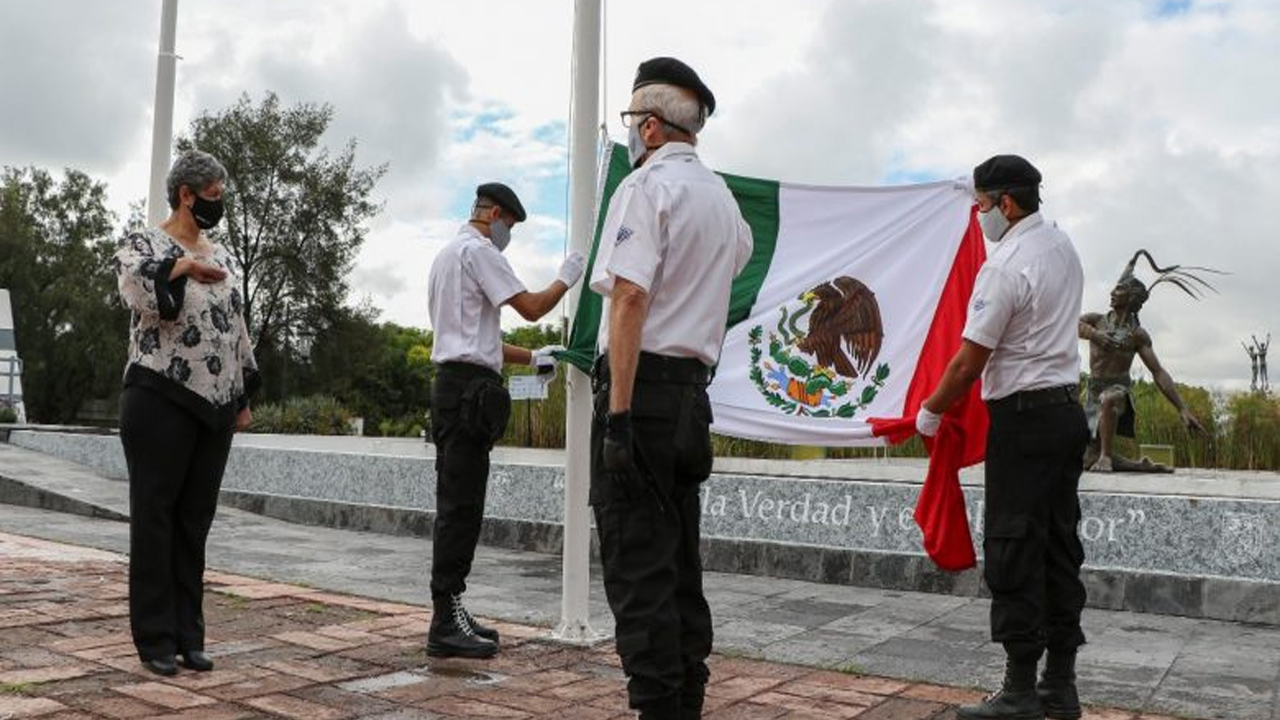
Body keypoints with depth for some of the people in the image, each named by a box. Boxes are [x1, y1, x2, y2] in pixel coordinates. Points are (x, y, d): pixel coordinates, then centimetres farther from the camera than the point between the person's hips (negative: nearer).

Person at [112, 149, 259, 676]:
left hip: (214, 406, 6)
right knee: (154, 516, 1)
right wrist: (183, 266, -27)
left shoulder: (221, 256, 17)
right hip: (161, 400, -5)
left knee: (195, 521, 8)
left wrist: (244, 397, 17)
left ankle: (188, 634, 16)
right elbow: (136, 289, -22)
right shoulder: (142, 245, 0)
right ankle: (155, 638, 9)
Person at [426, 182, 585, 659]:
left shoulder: (448, 254, 25)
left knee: (456, 507, 11)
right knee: (461, 507, -10)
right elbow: (531, 308, -12)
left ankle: (451, 613, 17)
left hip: (454, 383, 11)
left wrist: (531, 357, 22)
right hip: (470, 387, -11)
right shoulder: (477, 250, -7)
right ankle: (446, 623, -8)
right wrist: (566, 279, 5)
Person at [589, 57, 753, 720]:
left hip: (641, 384, -8)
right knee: (680, 565, 13)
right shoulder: (721, 196, 18)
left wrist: (618, 412, -21)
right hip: (693, 388, 9)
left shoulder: (646, 185, -7)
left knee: (637, 569, -6)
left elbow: (629, 296, -18)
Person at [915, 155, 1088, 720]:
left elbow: (969, 361, -14)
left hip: (1023, 418, -9)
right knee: (1061, 546, 11)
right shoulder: (1063, 247, 13)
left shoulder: (1005, 266, -15)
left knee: (1014, 551, -3)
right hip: (1068, 410, 9)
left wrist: (931, 411, 0)